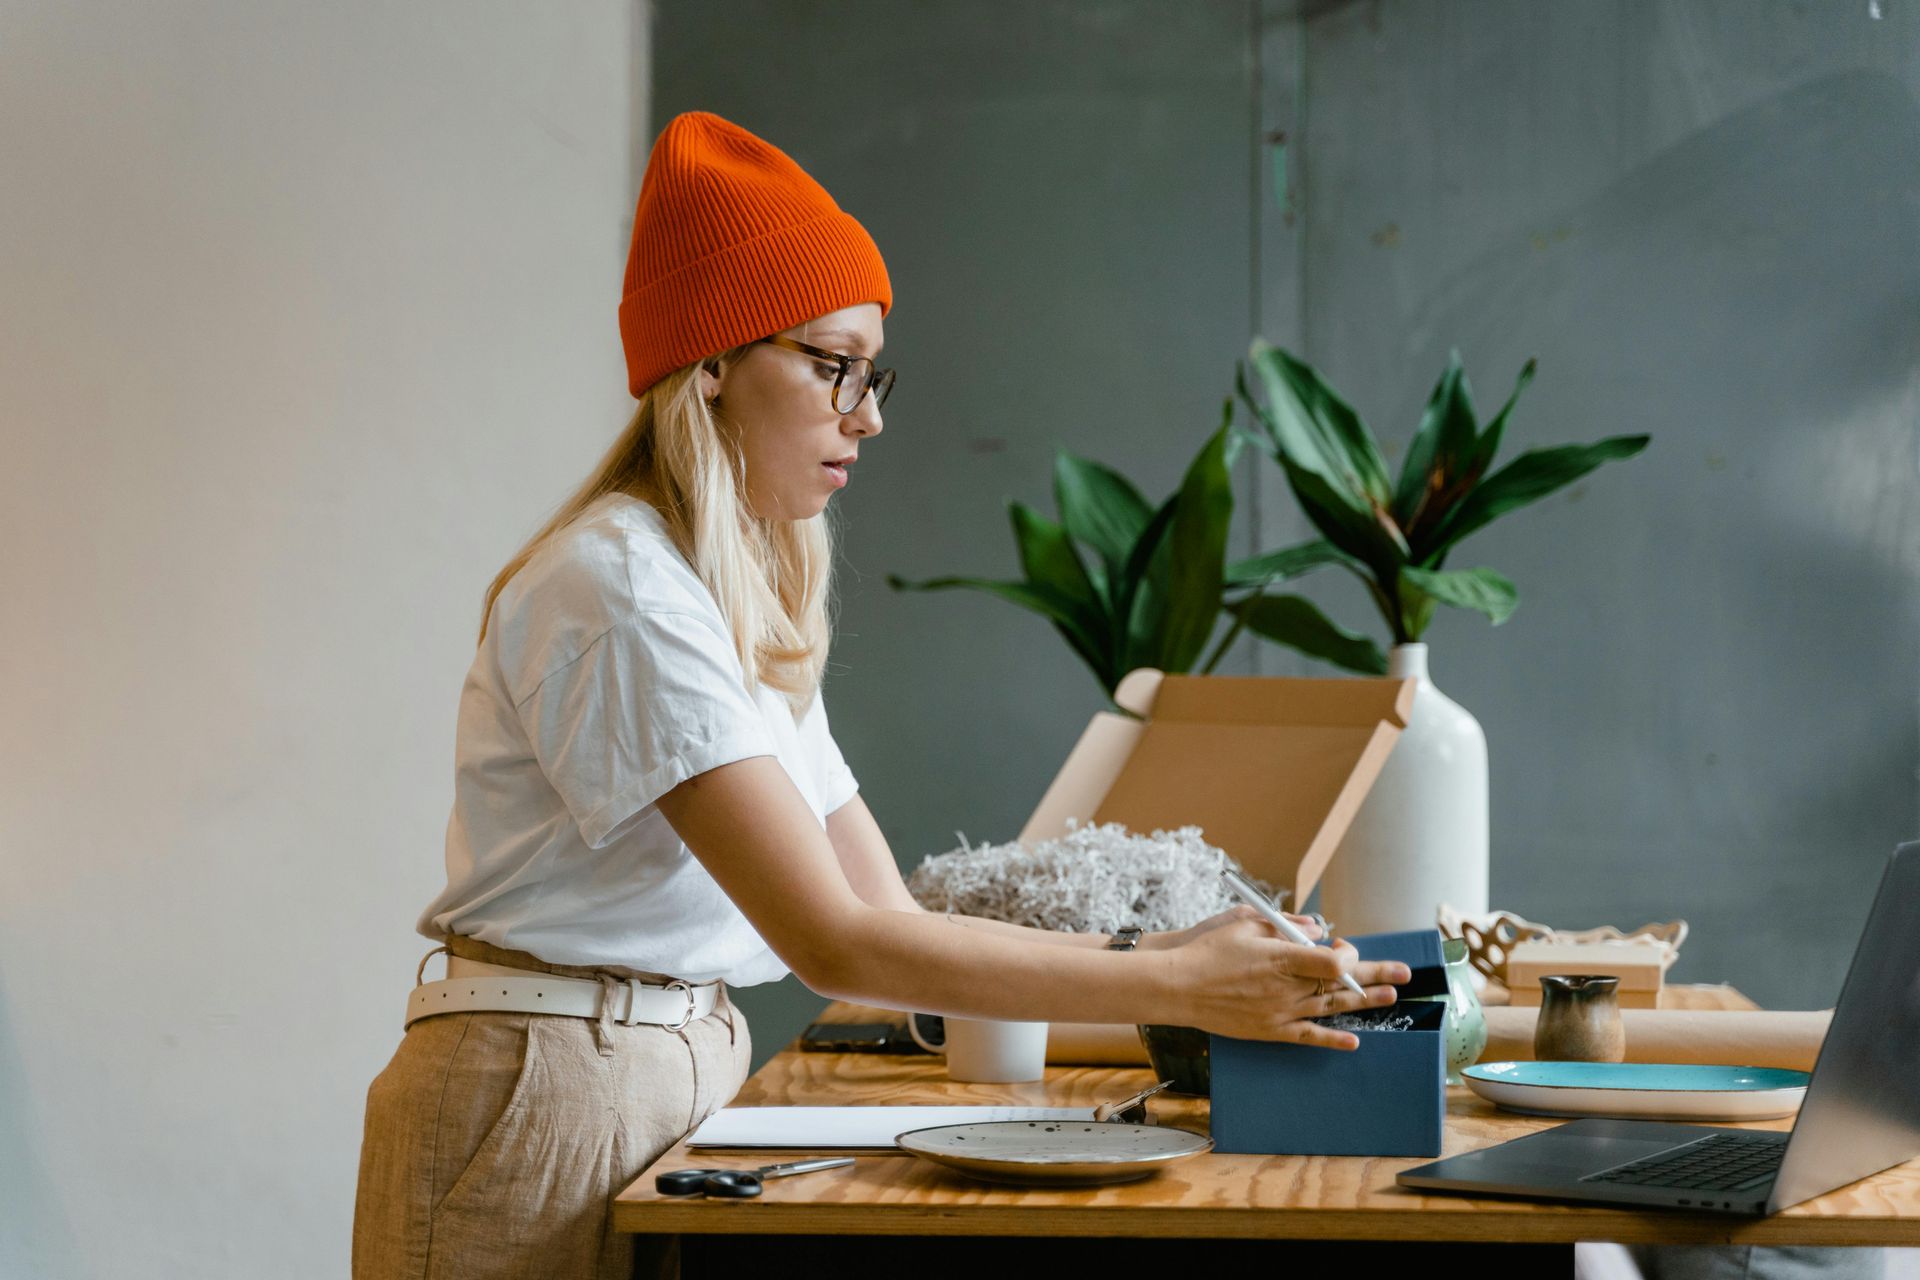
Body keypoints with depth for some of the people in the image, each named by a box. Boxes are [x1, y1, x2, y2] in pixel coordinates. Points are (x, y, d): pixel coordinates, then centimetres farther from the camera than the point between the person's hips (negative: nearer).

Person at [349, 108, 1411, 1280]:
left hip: (691, 1078, 8)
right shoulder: (620, 590, -17)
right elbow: (836, 944, -23)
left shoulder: (753, 610, 13)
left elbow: (892, 920, 8)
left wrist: (1188, 964, -3)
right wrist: (1173, 985, -23)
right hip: (549, 1092, -8)